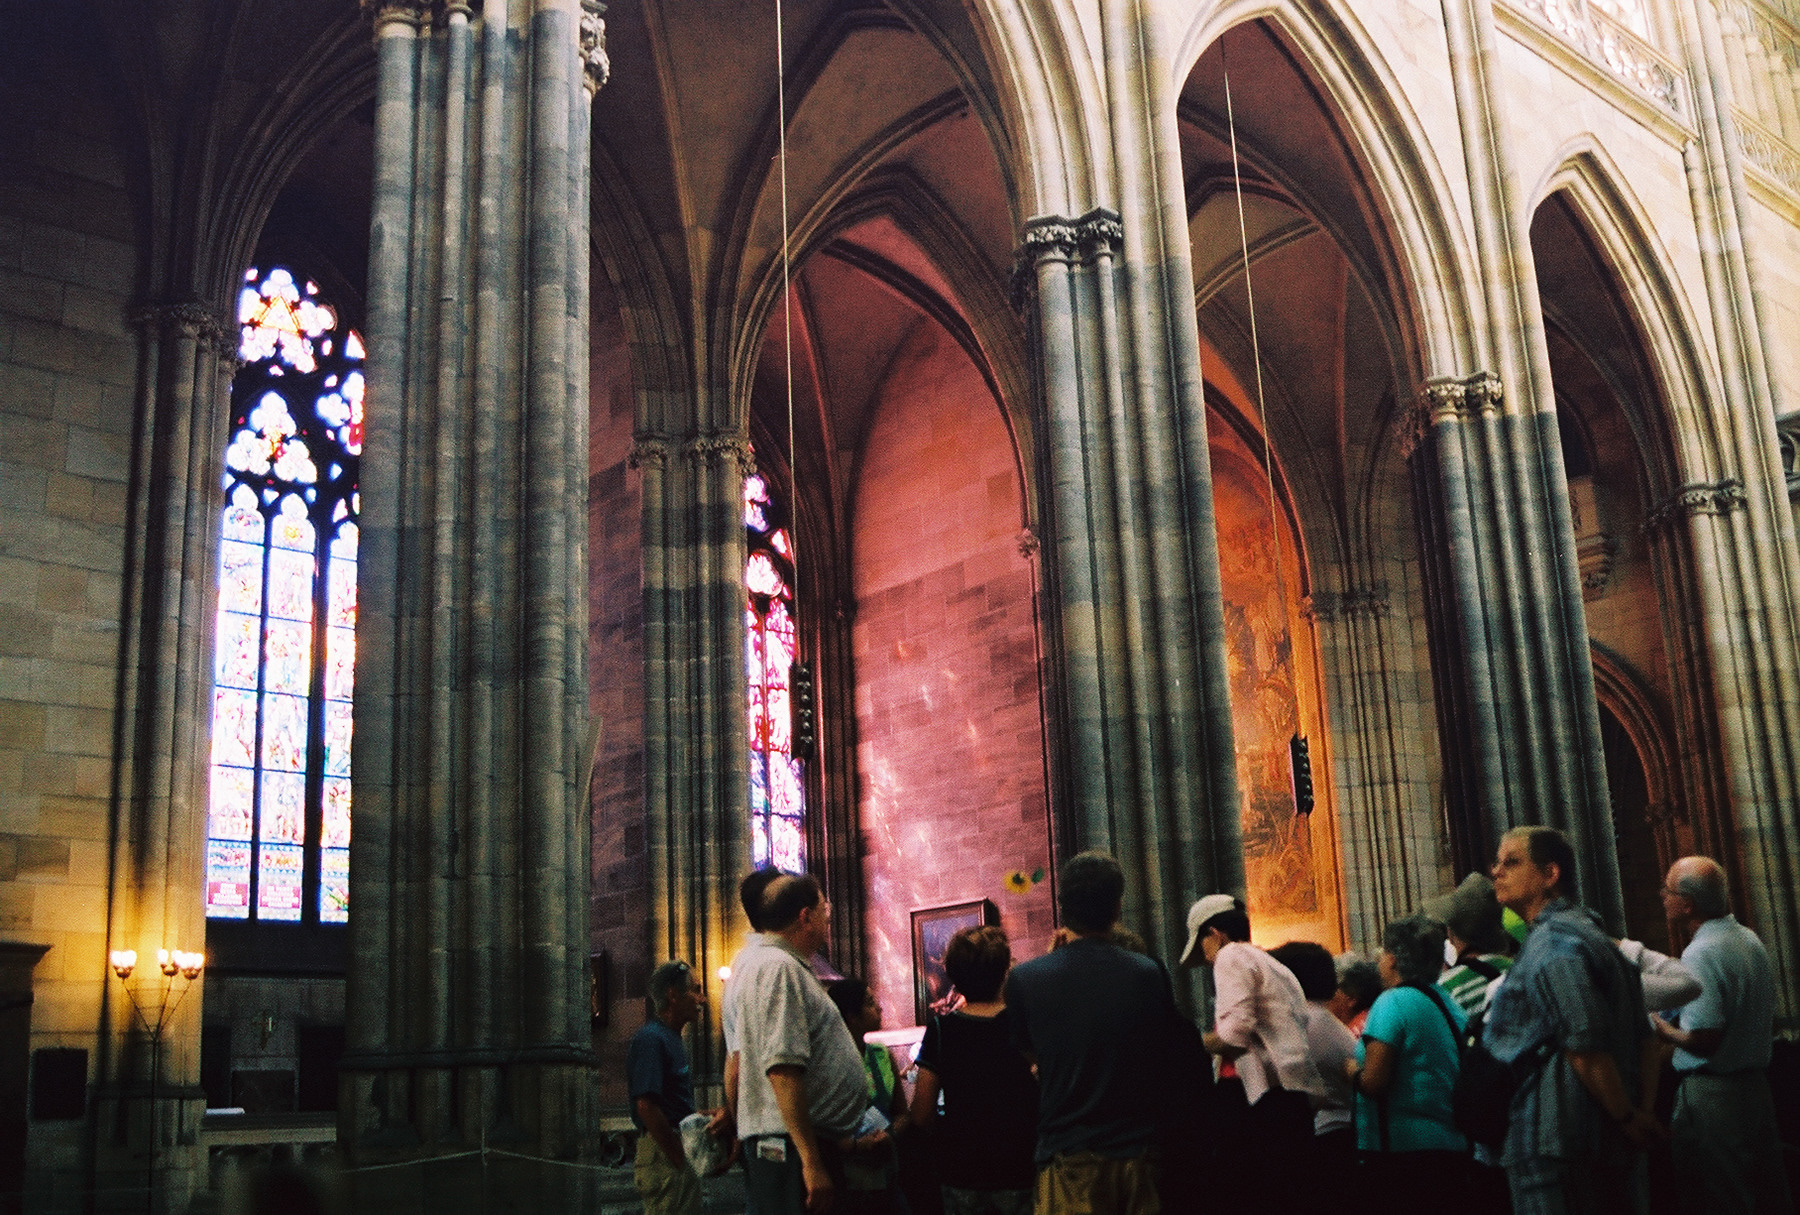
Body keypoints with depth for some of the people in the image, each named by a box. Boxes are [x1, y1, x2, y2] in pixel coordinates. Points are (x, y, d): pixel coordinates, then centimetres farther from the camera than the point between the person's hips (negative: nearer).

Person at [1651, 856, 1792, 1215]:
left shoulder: (1700, 953, -21)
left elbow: (1703, 1040, -25)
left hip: (1712, 1093, -9)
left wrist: (1664, 1030, -7)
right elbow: (1766, 1019, 17)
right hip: (1757, 1086, 9)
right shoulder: (1750, 940, 8)